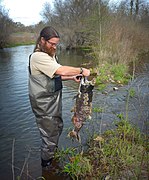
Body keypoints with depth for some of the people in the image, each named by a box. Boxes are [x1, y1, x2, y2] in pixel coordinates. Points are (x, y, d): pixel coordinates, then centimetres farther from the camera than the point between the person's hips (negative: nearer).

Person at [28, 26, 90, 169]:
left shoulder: (50, 55, 10)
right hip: (44, 104, -10)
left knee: (58, 127, 25)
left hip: (54, 100, 10)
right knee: (50, 136, 2)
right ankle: (47, 164, 24)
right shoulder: (38, 56, -22)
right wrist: (81, 70, -17)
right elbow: (61, 70, -29)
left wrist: (72, 77, 1)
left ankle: (53, 152, 49)